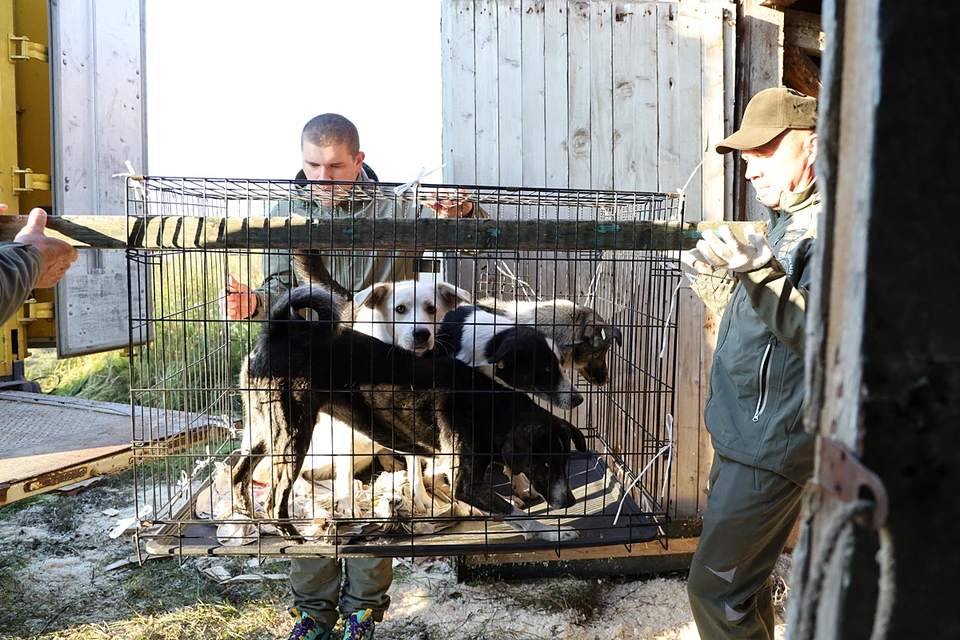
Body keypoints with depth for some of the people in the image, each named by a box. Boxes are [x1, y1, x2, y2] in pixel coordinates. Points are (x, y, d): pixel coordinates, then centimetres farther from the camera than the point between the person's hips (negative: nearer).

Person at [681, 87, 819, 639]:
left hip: (770, 443, -10)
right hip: (746, 433, 10)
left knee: (715, 588, -6)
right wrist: (712, 279, 3)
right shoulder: (789, 221, 15)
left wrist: (763, 274, -35)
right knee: (742, 581, 22)